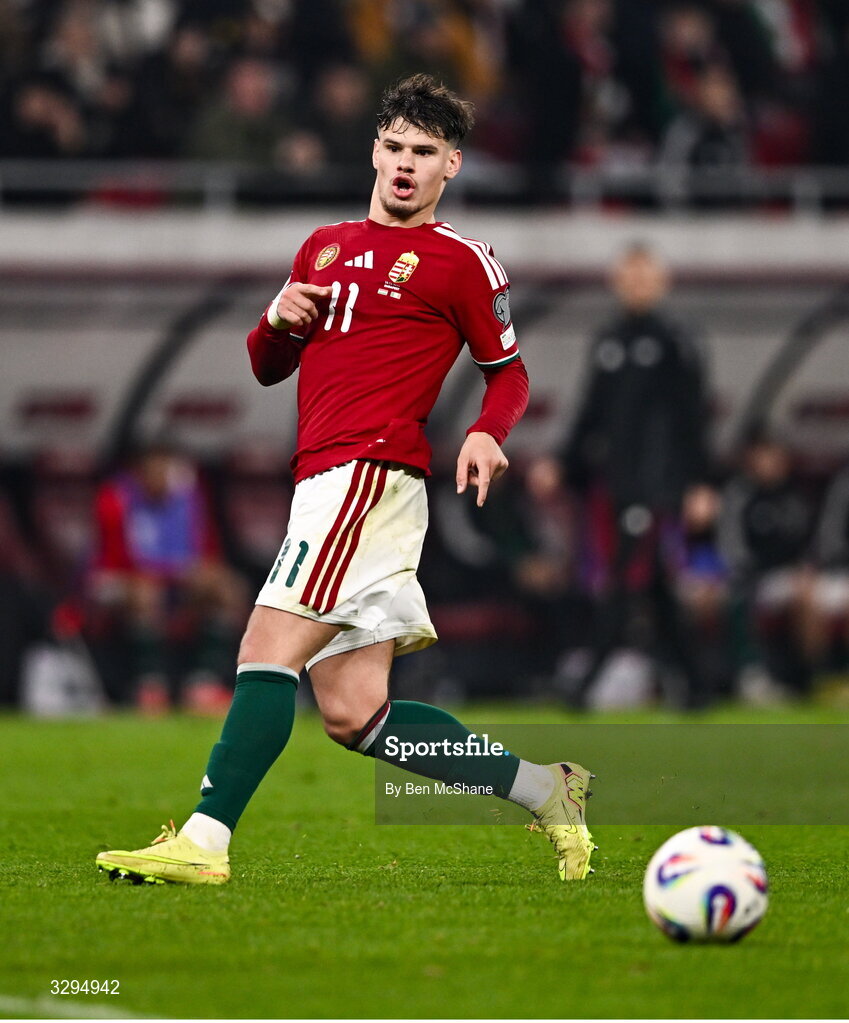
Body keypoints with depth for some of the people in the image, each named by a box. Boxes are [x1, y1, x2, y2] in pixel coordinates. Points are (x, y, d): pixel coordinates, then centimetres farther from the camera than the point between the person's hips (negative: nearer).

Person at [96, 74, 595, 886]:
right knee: (352, 712, 2)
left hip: (369, 475, -8)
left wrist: (486, 434, -11)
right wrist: (279, 321, 6)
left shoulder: (462, 262, 4)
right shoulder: (325, 246, 24)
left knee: (268, 649, -18)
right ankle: (544, 791, 11)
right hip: (325, 480, 8)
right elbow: (267, 368, 29)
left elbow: (509, 371, 9)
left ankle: (204, 841, -22)